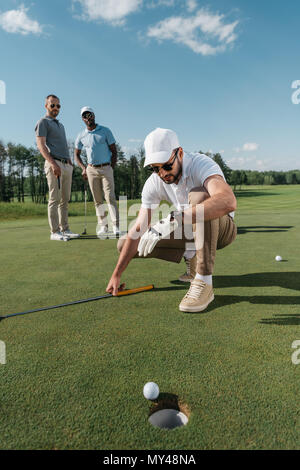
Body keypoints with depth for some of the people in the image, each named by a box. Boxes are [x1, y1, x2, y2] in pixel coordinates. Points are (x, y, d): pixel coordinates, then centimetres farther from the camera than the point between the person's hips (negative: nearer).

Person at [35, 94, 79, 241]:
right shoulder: (43, 122, 1)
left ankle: (65, 229, 12)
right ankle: (55, 232, -5)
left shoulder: (60, 125, 26)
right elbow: (41, 145, -10)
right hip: (54, 164, -8)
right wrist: (53, 164, -22)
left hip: (66, 165, 8)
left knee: (65, 200, 7)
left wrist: (70, 163, 16)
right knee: (55, 199, -8)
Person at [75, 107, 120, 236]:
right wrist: (83, 168, 2)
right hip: (91, 170, 3)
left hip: (106, 168, -2)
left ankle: (116, 226, -13)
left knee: (110, 197, -11)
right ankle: (103, 225, 11)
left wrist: (112, 168, -6)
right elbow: (76, 154, 17)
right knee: (97, 200, 3)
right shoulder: (81, 136, 8)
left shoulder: (105, 131, 1)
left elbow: (114, 151, 2)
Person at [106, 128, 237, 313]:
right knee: (125, 245, -4)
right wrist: (117, 274, -14)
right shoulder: (154, 183, -11)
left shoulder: (201, 164, -26)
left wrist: (181, 217, -56)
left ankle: (204, 283, -33)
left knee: (200, 195, -38)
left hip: (221, 228, -5)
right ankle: (193, 257, 4)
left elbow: (229, 202, -48)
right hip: (188, 229, 5)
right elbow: (138, 229, -12)